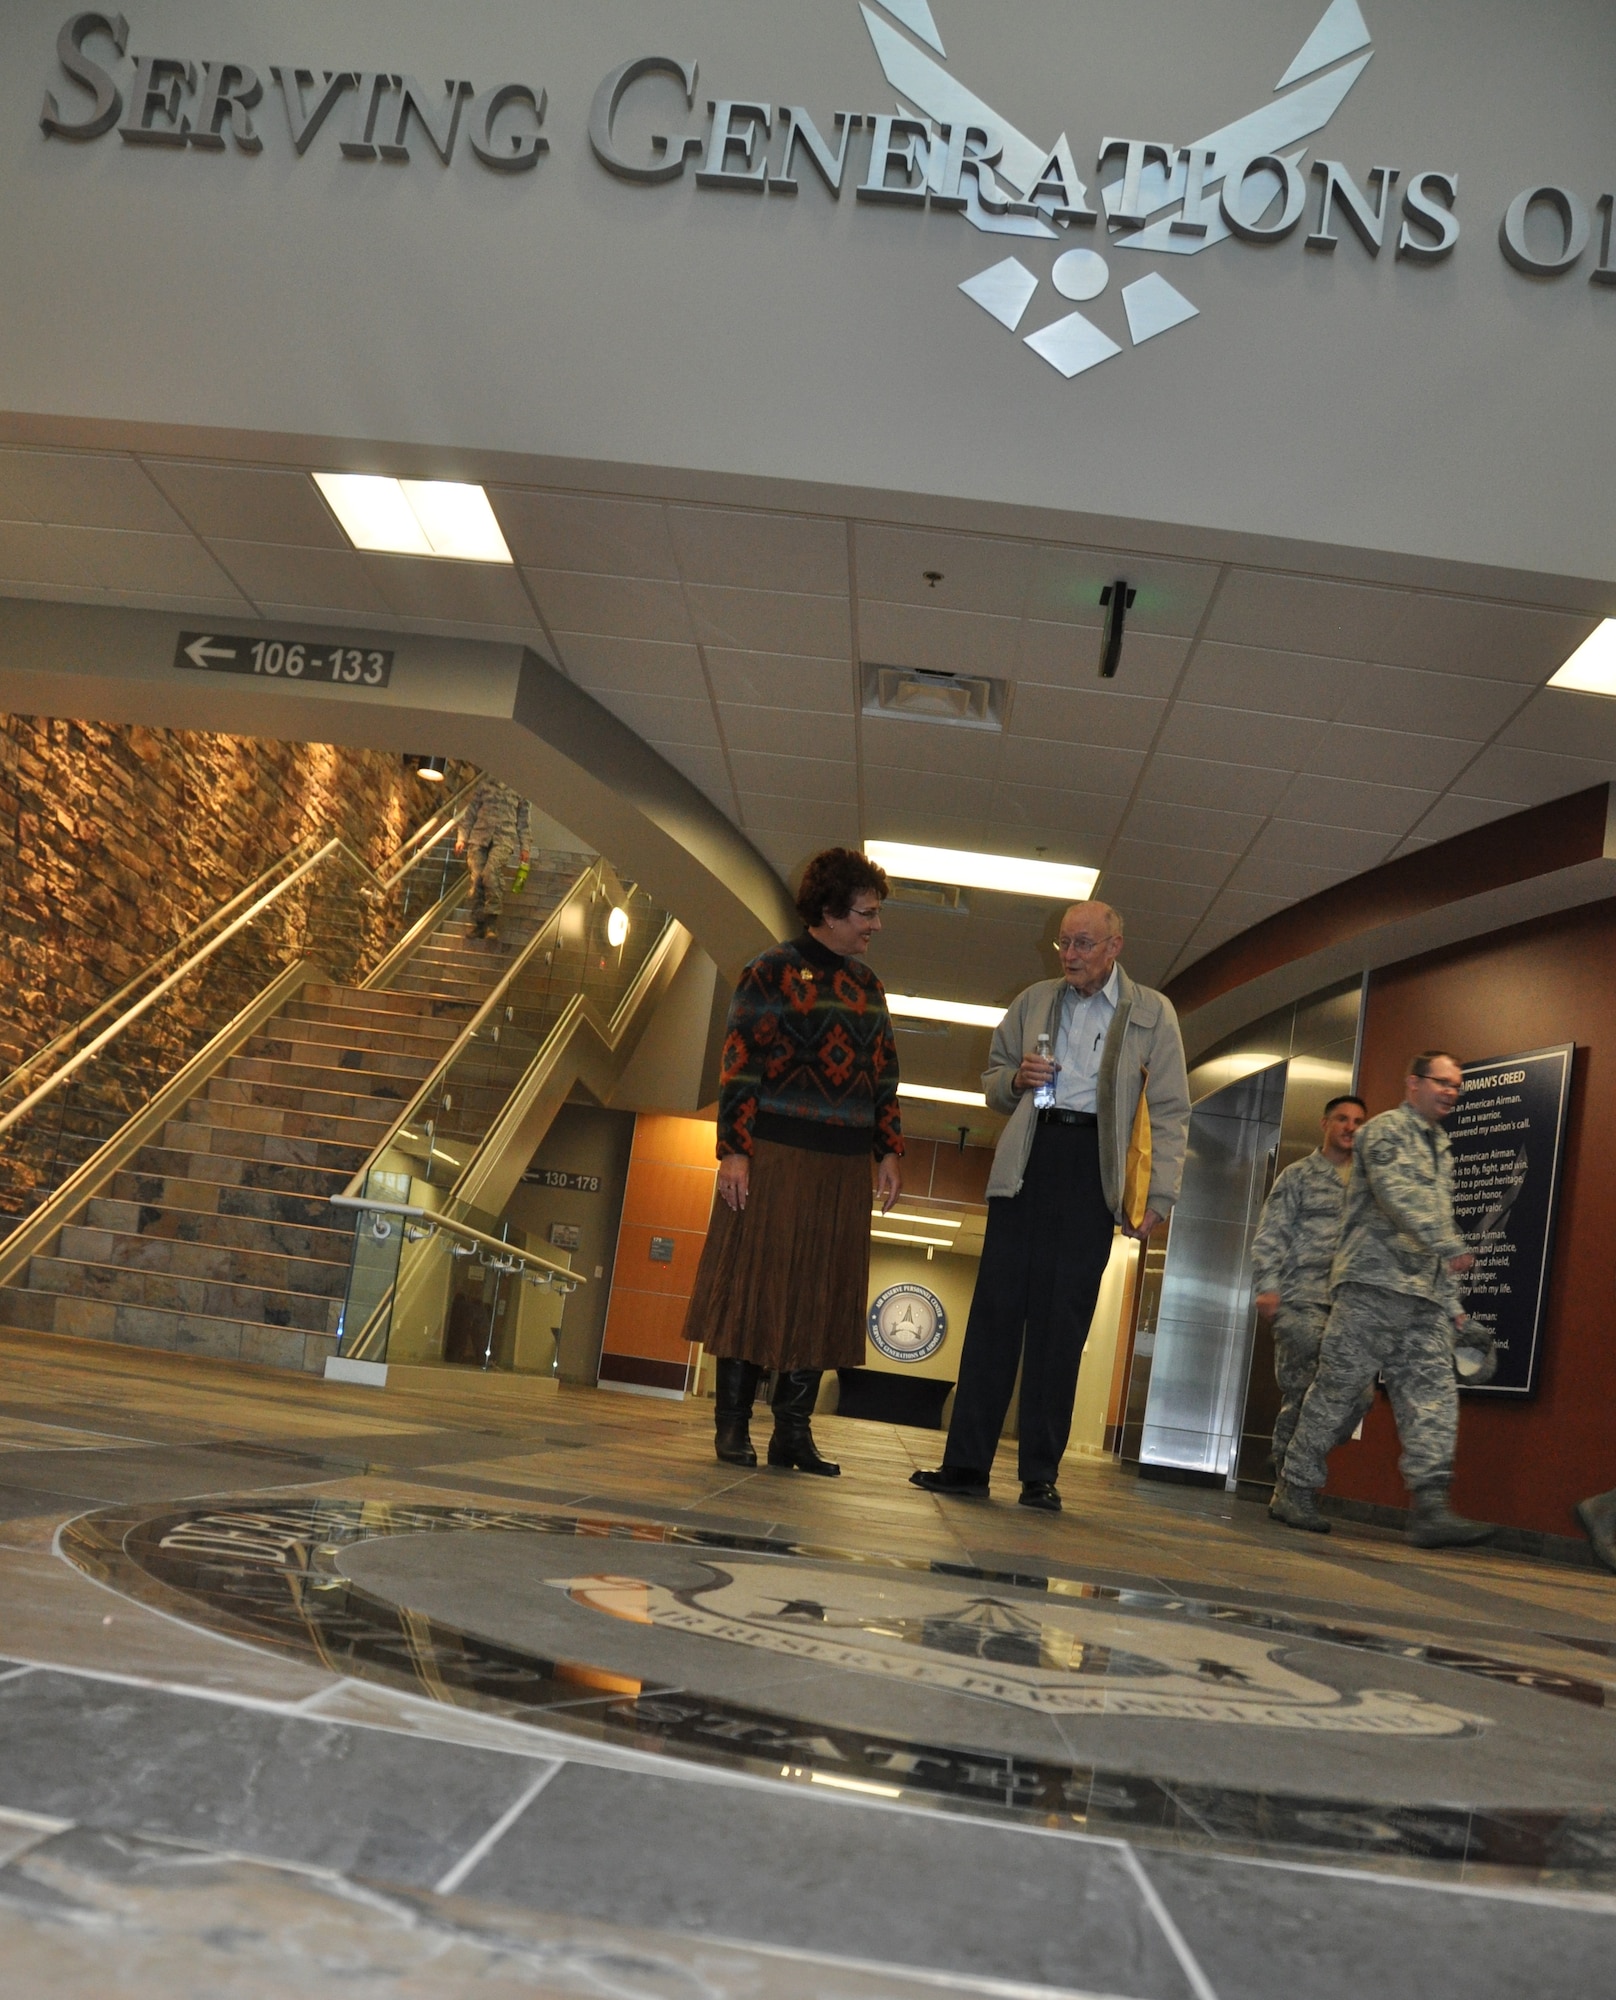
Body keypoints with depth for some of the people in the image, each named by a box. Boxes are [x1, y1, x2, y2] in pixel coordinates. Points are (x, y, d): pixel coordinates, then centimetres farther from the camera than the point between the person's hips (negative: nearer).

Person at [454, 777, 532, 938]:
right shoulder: (484, 784, 14)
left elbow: (524, 819, 13)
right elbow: (470, 811, 13)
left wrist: (524, 846, 8)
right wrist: (462, 837, 6)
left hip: (504, 839, -2)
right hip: (479, 837, 2)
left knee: (491, 871, -25)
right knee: (477, 878, -7)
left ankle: (492, 922, -22)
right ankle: (478, 923, -1)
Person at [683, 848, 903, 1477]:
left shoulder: (866, 983, 16)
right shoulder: (774, 970, -3)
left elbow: (884, 1072, 19)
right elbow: (740, 1063, -7)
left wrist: (889, 1150, 10)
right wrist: (733, 1150, -14)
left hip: (844, 1166, 6)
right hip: (776, 1155, -6)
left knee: (822, 1293, 7)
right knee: (755, 1280, -1)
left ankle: (793, 1431, 14)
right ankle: (733, 1427, 9)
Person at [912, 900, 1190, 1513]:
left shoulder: (1151, 1013, 8)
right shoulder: (1033, 1002, 16)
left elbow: (1170, 1111, 5)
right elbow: (992, 1078, 24)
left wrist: (1159, 1194, -4)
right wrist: (1017, 1079, 0)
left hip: (1091, 1168, -2)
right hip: (1027, 1161, 2)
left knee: (1062, 1319, -2)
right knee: (997, 1305, -2)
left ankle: (1041, 1474, 4)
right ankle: (966, 1462, 1)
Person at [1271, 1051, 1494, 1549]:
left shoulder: (1442, 1149, 25)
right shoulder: (1386, 1130, 0)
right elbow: (1399, 1195, -18)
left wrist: (1452, 1301, 19)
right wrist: (1449, 1245, -30)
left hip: (1424, 1294, 8)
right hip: (1374, 1282, -8)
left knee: (1432, 1391, -6)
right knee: (1339, 1386, -6)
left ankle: (1431, 1509, -14)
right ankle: (1295, 1491, 3)